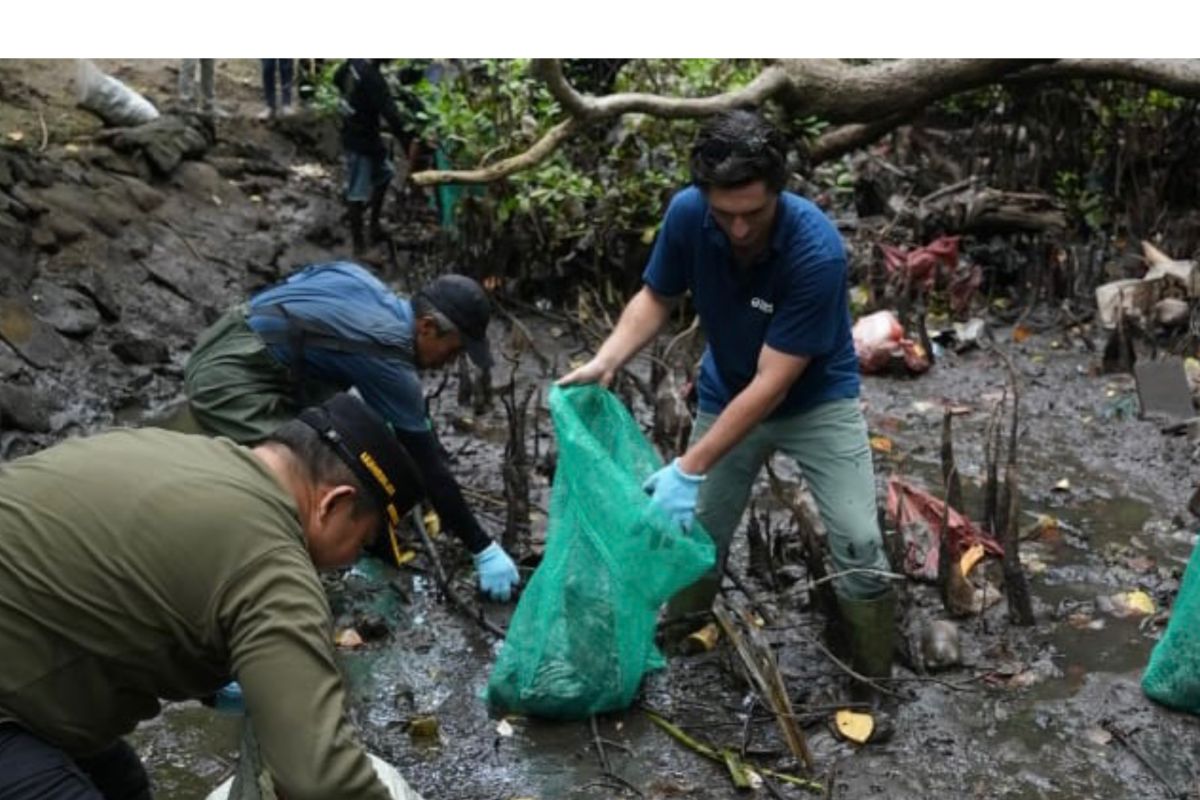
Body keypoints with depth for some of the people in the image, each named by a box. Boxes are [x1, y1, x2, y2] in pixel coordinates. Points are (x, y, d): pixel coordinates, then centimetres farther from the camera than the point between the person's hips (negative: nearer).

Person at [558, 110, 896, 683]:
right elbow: (656, 298, -4)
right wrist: (605, 361, -23)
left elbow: (773, 382, -32)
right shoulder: (686, 213, -21)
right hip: (726, 395, 4)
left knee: (858, 545, -14)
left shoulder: (817, 250, -34)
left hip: (816, 400, -3)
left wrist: (689, 469, -33)